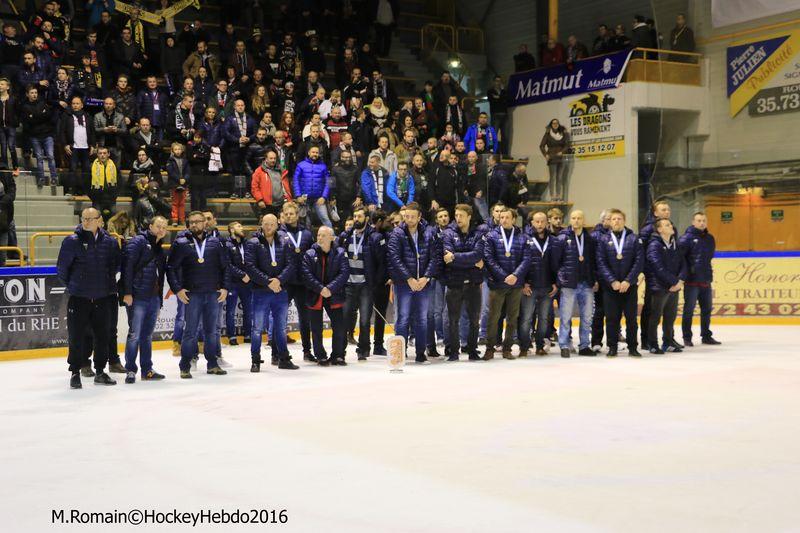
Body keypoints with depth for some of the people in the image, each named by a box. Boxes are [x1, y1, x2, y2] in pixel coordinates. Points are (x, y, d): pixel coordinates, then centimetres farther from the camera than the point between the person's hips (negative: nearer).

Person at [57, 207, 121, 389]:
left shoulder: (110, 242, 0)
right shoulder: (72, 241, -9)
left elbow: (115, 265, 12)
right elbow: (62, 268, -1)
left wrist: (106, 282, 11)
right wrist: (71, 285, 9)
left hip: (103, 298, 3)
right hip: (78, 299, -3)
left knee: (103, 336, 10)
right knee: (76, 337, 2)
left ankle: (100, 371, 23)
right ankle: (75, 373, 14)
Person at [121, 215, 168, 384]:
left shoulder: (160, 250, 19)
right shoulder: (138, 242, -6)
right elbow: (127, 267, -14)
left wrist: (159, 301, 20)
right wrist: (127, 292, -20)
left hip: (154, 298, 7)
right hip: (137, 298, -7)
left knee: (147, 335, 12)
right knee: (134, 334, -6)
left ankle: (147, 370, 18)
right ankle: (130, 370, 2)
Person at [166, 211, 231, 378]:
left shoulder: (215, 242, 7)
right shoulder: (181, 243, -1)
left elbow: (225, 267, 11)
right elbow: (171, 268, 0)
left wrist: (225, 287, 3)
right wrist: (177, 289, -8)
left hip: (213, 294, 3)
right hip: (191, 295, -2)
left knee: (212, 331, 10)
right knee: (190, 331, 0)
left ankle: (212, 364, 19)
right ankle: (185, 367, 7)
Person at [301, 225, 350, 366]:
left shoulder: (339, 253, -1)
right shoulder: (309, 254, -1)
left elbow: (344, 273, -9)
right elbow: (307, 275, -9)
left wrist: (330, 288, -19)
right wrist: (320, 288, -20)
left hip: (334, 296, 0)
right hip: (314, 296, 0)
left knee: (339, 327, 0)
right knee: (316, 329, 6)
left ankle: (337, 356, 16)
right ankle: (321, 357, 20)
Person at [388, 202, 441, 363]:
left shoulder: (427, 235, 6)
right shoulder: (397, 234, -4)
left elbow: (434, 258, 3)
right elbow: (395, 258, -11)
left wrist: (426, 277, -11)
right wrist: (409, 279, -16)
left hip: (423, 282, 4)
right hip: (403, 283, -3)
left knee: (422, 319, 8)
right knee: (403, 318, -2)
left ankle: (421, 353, 16)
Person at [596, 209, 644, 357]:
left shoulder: (633, 238, 3)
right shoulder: (604, 240, 4)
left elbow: (639, 261, -3)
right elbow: (601, 263, -2)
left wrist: (628, 281, -12)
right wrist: (612, 281, -12)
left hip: (630, 285, 0)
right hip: (610, 286, 0)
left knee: (631, 317, 3)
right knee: (612, 318, 3)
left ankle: (632, 347, 11)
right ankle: (612, 347, 12)